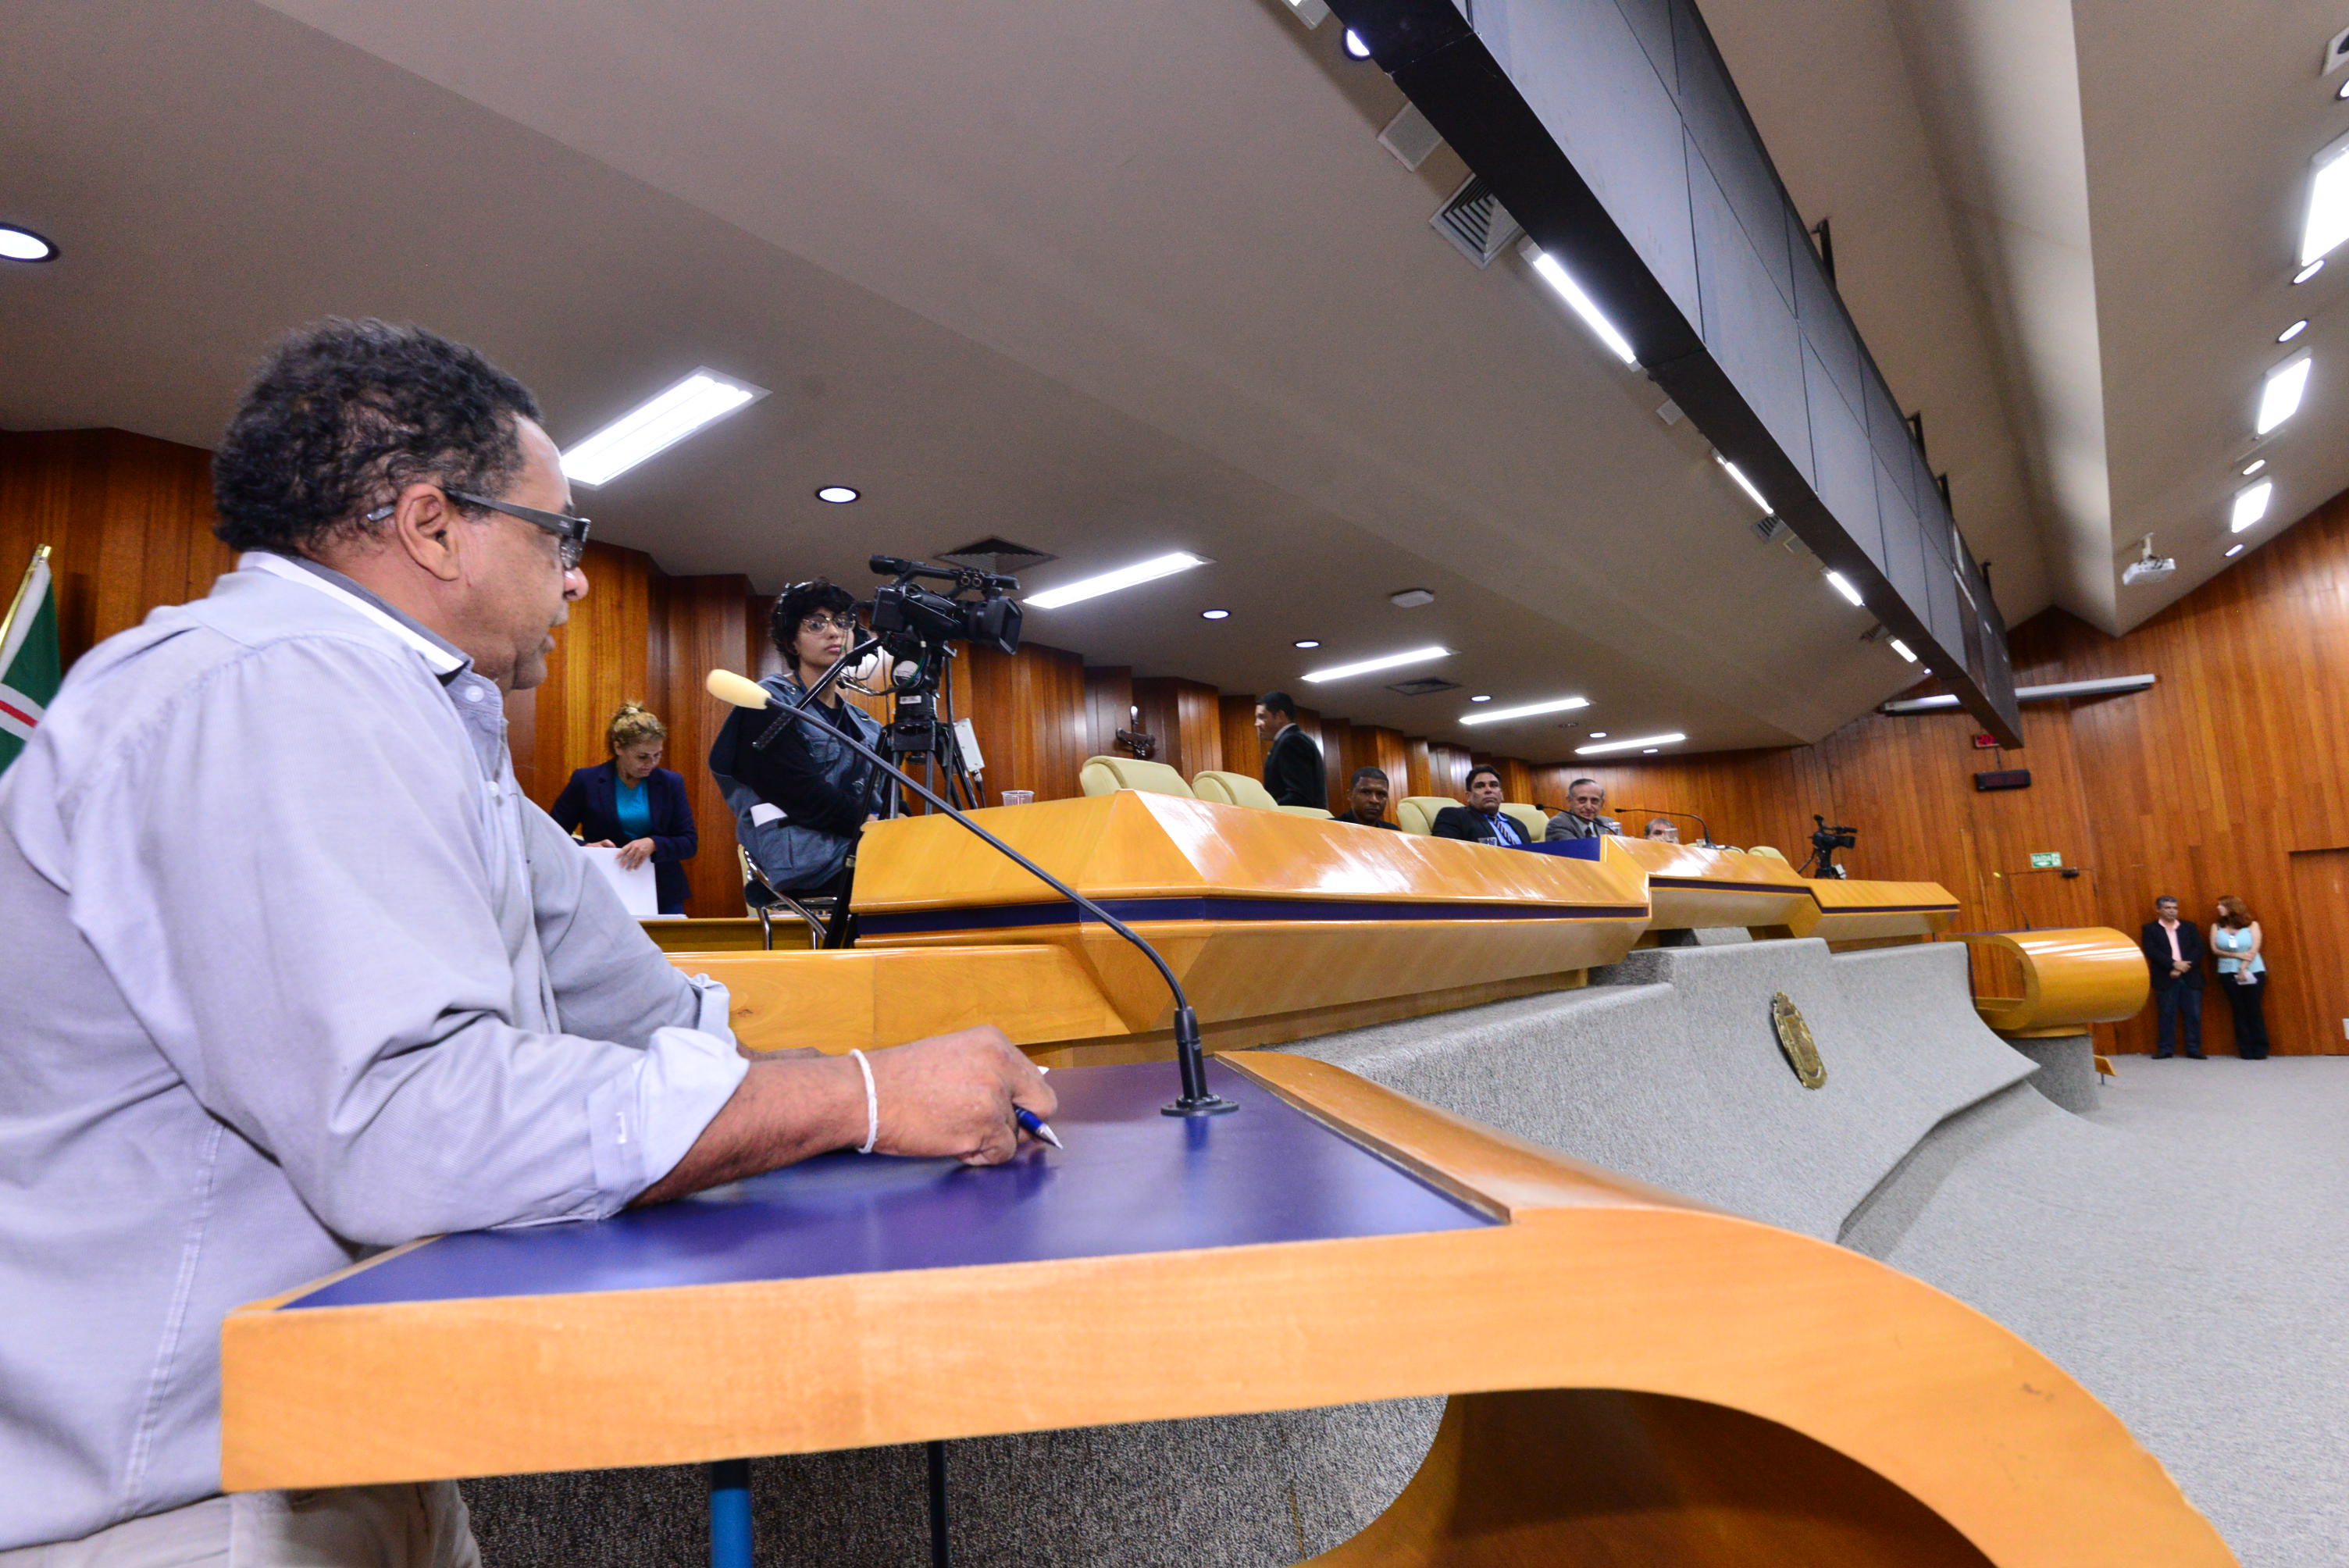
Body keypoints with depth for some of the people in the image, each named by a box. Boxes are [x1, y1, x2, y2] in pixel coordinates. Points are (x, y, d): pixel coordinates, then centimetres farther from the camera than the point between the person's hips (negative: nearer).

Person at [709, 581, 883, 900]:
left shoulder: (860, 721, 22)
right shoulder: (769, 706, 0)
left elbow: (887, 799, 14)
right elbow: (804, 797, -13)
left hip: (857, 849, 7)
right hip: (800, 862, -7)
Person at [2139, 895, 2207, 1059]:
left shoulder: (2189, 926, 12)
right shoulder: (2150, 929, 5)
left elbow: (2199, 949, 2)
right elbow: (2151, 951, -6)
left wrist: (2183, 967, -11)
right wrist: (2174, 964, -16)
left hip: (2190, 977, 2)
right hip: (2166, 979, -2)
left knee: (2193, 1014, 1)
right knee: (2167, 1015, 0)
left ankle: (2193, 1049, 9)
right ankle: (2166, 1049, 4)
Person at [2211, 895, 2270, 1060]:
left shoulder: (2252, 925, 1)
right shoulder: (2216, 927, 5)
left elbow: (2254, 950, -7)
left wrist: (2243, 969, -15)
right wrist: (2237, 955, -13)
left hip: (2252, 972, -1)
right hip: (2228, 973, 1)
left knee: (2254, 1010, -1)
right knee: (2239, 1011, 3)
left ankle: (2260, 1051, 5)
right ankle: (2246, 1051, 6)